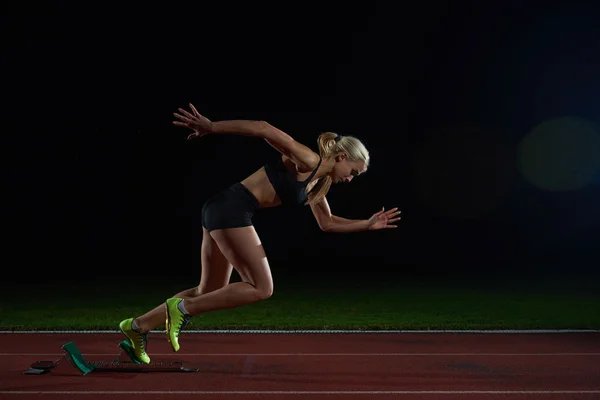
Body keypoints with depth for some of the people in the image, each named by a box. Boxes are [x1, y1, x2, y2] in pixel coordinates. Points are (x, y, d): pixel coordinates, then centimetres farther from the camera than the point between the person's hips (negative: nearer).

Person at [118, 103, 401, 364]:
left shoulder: (317, 183, 18)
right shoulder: (308, 161, -9)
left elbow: (327, 223, 30)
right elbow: (264, 129, -17)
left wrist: (367, 224, 26)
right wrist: (211, 127, -22)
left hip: (224, 213, 10)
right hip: (232, 208, -10)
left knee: (209, 292, 14)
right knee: (261, 288, -5)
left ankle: (138, 326, 21)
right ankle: (182, 308, -2)